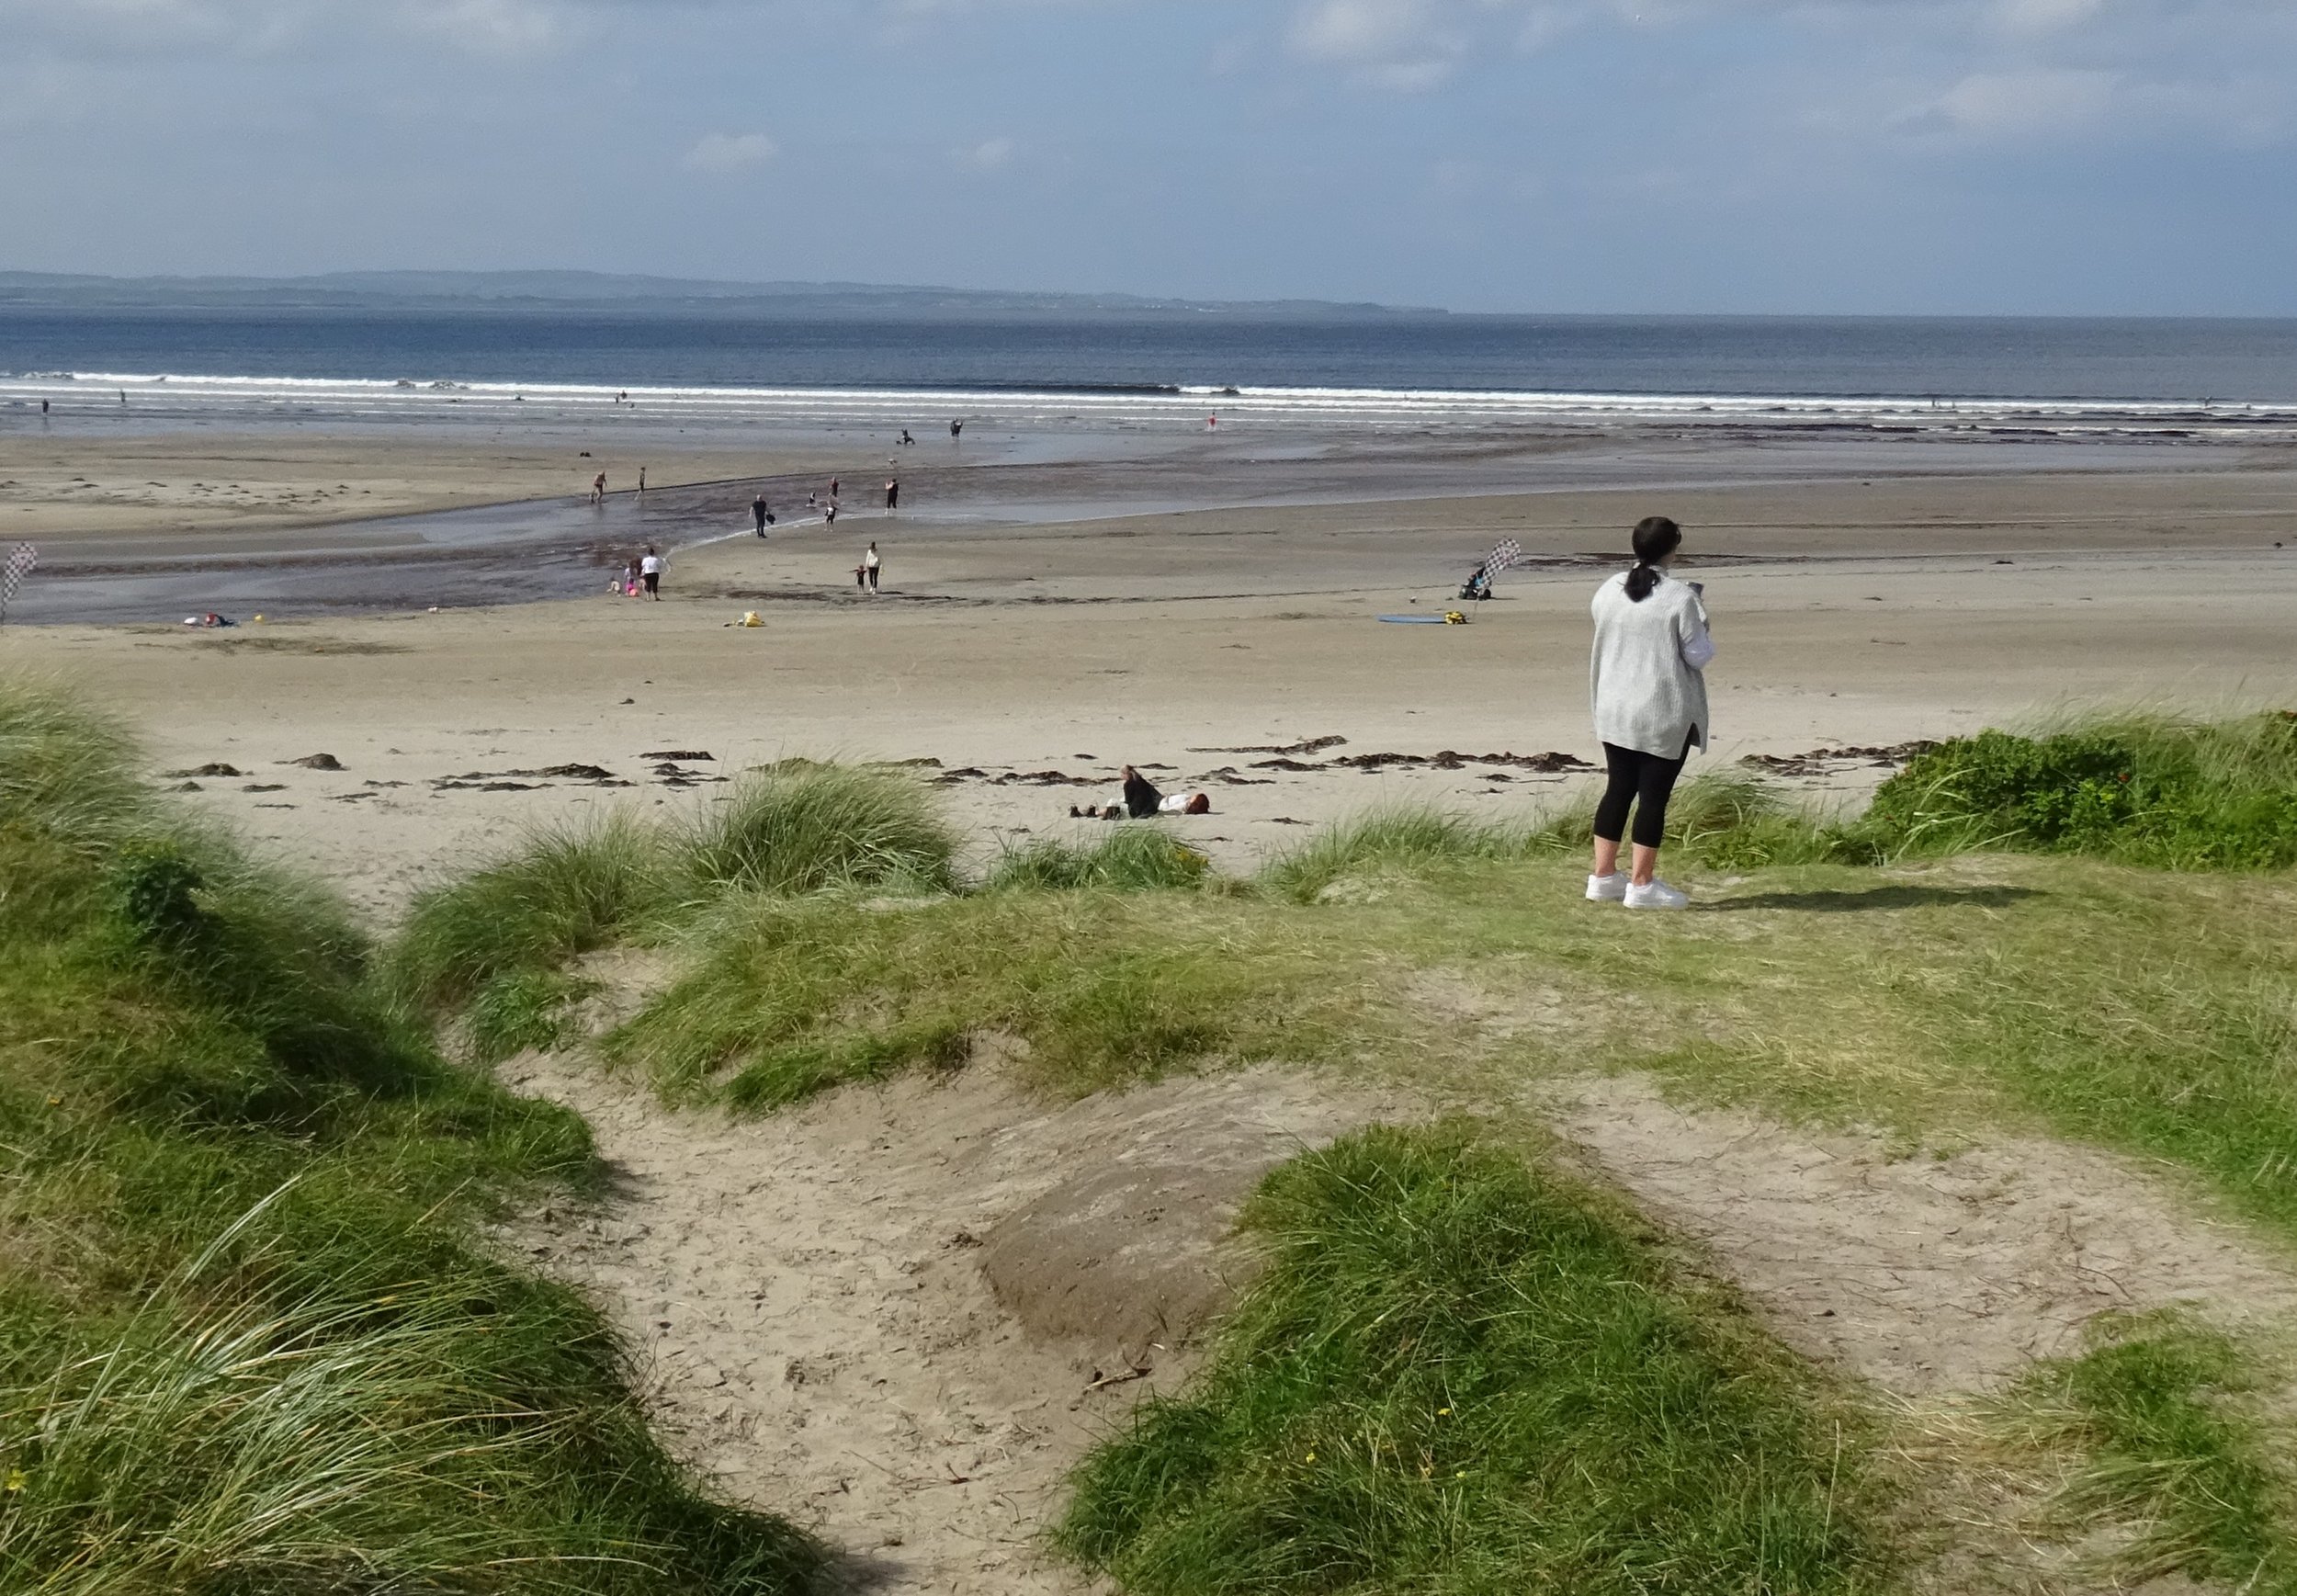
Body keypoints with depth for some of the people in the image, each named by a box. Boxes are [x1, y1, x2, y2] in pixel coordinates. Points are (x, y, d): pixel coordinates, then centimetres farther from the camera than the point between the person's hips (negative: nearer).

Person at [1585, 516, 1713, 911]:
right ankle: (1641, 884, 5)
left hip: (1614, 710, 5)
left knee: (1619, 789, 15)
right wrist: (1699, 618, 6)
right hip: (1665, 714, -5)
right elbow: (1699, 655, -12)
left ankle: (1603, 875, 19)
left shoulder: (1608, 591, 0)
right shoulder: (1680, 598, -16)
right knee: (1654, 795, 2)